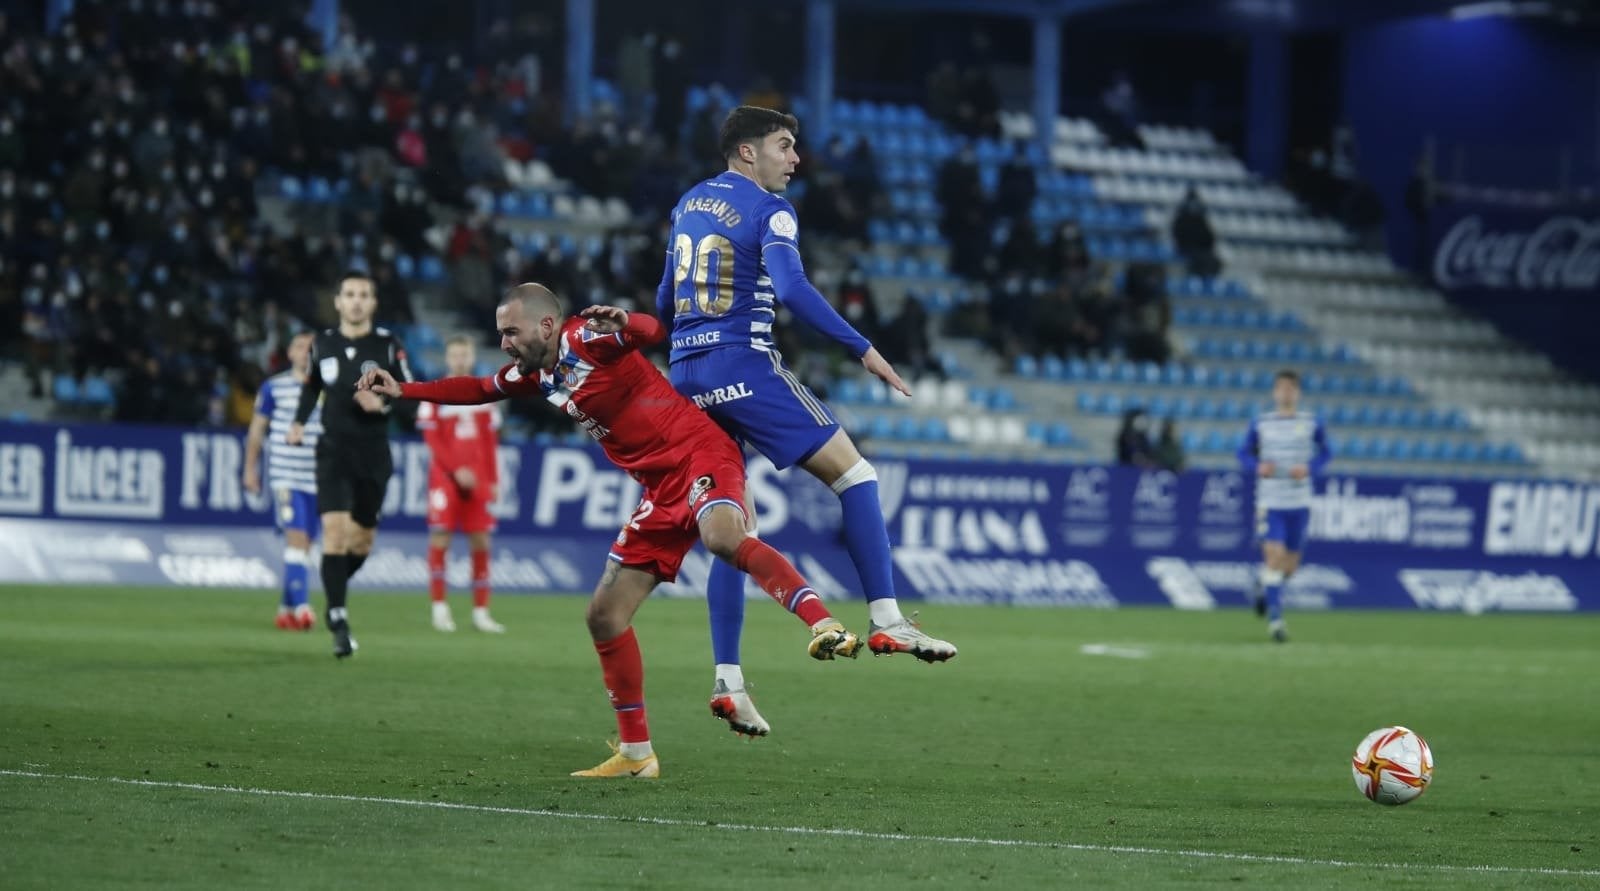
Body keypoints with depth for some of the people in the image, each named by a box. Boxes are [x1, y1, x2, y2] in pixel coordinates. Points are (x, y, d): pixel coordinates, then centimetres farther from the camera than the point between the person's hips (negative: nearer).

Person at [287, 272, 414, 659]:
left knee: (361, 540, 9)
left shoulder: (388, 346, -4)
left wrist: (382, 405, -20)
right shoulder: (323, 344, 4)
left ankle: (335, 591, 37)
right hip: (333, 452, 0)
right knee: (334, 529, -16)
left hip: (374, 456, 0)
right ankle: (338, 620, -15)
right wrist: (299, 422, 8)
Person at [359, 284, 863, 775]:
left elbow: (652, 332, -26)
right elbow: (479, 390, 31)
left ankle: (824, 625, -44)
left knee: (722, 538, -41)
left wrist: (625, 324, -48)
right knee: (605, 615, 5)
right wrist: (402, 391, 28)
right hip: (661, 490, 9)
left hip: (698, 453, -9)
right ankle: (635, 754, 12)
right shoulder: (536, 374, 14)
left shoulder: (585, 338, -10)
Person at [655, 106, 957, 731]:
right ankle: (886, 621, -13)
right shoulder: (768, 209, -5)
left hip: (687, 374, 8)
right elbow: (790, 286, -21)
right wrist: (862, 350, -21)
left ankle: (727, 679, 5)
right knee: (853, 473, -3)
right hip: (744, 367, -7)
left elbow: (664, 301, 25)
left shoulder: (690, 204, 18)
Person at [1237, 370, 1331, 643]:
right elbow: (1244, 454, 9)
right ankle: (1274, 617, -13)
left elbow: (1324, 453, 11)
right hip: (1269, 503, -2)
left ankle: (1267, 589, 41)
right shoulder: (1260, 424, 2)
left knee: (1290, 563, 8)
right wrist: (1258, 467, -13)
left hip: (1300, 503, 2)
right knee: (1274, 555, -16)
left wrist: (1309, 468, -9)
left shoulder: (1312, 423, 3)